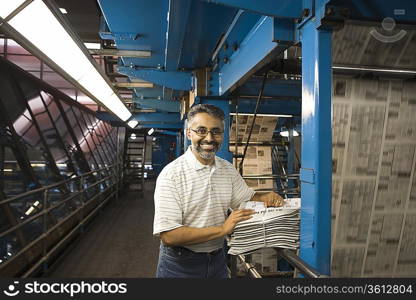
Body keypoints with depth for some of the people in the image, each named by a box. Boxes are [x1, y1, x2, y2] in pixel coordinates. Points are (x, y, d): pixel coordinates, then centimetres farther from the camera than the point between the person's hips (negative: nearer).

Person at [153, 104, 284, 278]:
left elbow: (247, 198, 13)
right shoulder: (171, 174, -21)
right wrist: (222, 229, -27)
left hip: (218, 258, 6)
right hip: (180, 264, -5)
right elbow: (168, 236, -26)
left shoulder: (228, 170, 0)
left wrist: (267, 198, -9)